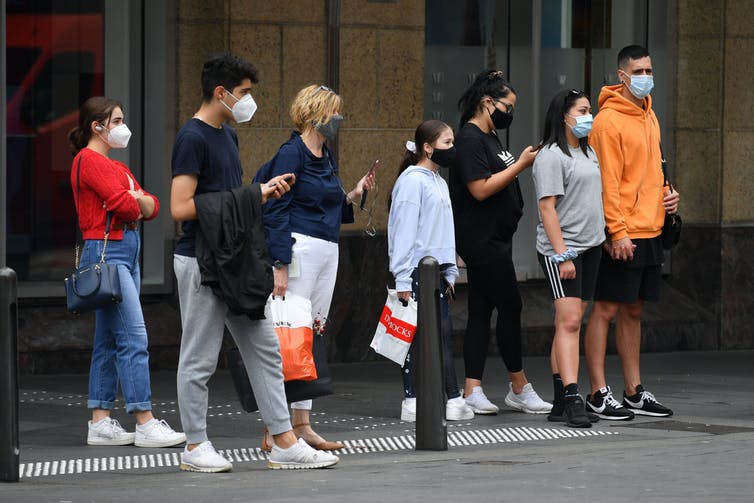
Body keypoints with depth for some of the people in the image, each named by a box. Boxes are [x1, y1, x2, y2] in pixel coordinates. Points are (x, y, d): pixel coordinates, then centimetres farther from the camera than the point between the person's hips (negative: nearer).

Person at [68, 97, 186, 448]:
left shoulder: (115, 167, 22)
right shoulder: (89, 160, -7)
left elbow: (152, 206, 14)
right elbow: (122, 204, -17)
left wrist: (138, 201, -7)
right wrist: (137, 205, 4)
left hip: (126, 251, 10)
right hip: (106, 251, -10)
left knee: (108, 341, 9)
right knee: (133, 337, -13)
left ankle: (100, 423, 10)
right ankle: (145, 424, -15)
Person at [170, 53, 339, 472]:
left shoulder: (227, 135, 15)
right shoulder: (192, 138, -14)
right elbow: (181, 207, -20)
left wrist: (262, 192, 5)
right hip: (201, 263, -9)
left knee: (264, 350, 7)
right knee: (199, 359, 1)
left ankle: (284, 443, 9)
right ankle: (195, 446, 10)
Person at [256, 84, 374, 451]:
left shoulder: (327, 158, 17)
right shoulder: (291, 154, -9)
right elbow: (276, 212, -14)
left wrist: (352, 196, 9)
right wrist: (280, 266, -19)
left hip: (328, 251, 9)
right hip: (300, 249, -9)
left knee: (313, 335, 8)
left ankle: (301, 424, 11)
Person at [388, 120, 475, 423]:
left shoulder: (439, 182, 17)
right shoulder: (413, 180, -10)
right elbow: (404, 230, -14)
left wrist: (450, 272, 18)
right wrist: (402, 280, -17)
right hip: (416, 270, -8)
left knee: (443, 332, 6)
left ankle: (453, 399, 6)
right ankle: (411, 401, 1)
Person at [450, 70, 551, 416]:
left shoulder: (489, 137, 17)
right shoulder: (469, 139, -14)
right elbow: (480, 189, -20)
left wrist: (524, 163, 12)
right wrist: (520, 164, -17)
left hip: (494, 239, 10)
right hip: (482, 240, -10)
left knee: (481, 311, 6)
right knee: (510, 308, -5)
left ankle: (472, 390, 5)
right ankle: (519, 388, 3)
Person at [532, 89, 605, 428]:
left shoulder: (588, 153, 16)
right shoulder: (551, 156, -11)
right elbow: (548, 208, -15)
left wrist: (607, 239, 20)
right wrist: (562, 255, -20)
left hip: (590, 247, 9)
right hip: (561, 250, -9)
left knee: (571, 323, 8)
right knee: (569, 322, -15)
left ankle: (561, 402, 10)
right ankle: (572, 401, -22)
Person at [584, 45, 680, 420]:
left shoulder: (648, 117, 15)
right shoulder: (609, 120, -11)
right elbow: (607, 182, -15)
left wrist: (665, 195, 9)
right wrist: (618, 232, -20)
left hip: (649, 231, 8)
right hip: (620, 236, -8)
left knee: (633, 311, 13)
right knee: (607, 309, -5)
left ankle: (634, 392, 18)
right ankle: (598, 395, -3)